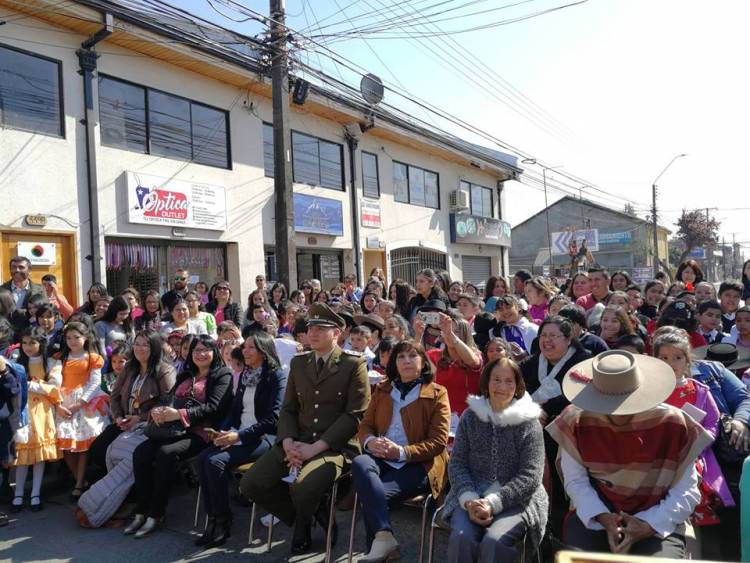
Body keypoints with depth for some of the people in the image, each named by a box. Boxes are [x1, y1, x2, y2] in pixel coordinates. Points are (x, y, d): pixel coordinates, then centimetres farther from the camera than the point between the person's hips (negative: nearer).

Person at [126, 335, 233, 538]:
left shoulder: (223, 375, 2)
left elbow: (213, 407, -10)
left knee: (165, 453, -30)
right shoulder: (186, 375, 24)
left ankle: (156, 514, -18)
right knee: (141, 451, -18)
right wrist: (157, 411, -4)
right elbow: (170, 399, 20)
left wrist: (179, 414, -17)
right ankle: (141, 512, -11)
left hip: (200, 432, -6)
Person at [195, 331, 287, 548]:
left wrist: (239, 435, -19)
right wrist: (224, 432, -2)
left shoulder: (276, 377, -7)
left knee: (216, 461, -25)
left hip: (264, 437, -7)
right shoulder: (244, 375, 16)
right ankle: (213, 518, -10)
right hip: (240, 435, 7)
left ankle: (222, 523, -10)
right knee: (204, 458, -19)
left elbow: (272, 418, -14)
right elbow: (234, 410, 18)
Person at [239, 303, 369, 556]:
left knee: (304, 488, -32)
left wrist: (316, 447, -16)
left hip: (336, 446, -5)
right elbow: (288, 409, 14)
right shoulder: (298, 363, 14)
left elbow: (355, 415, -10)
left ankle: (303, 526, 7)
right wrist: (288, 442, -7)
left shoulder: (354, 365, -3)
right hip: (298, 442, 6)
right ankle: (308, 515, 10)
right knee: (250, 484, -13)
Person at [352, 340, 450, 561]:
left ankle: (379, 540, -12)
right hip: (382, 459, 4)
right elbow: (365, 425, 15)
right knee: (359, 463, -32)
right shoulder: (382, 389, 16)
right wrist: (370, 441, -11)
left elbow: (438, 441, -5)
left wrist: (402, 452, -18)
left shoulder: (437, 394, 1)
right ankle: (383, 535, -38)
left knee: (371, 494, -30)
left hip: (419, 464, -4)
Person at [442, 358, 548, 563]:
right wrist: (469, 499, -14)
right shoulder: (470, 416, 6)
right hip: (473, 498, 2)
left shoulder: (528, 422, -1)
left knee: (493, 543, -29)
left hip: (515, 501, -2)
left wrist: (493, 503, -17)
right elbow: (457, 463, 4)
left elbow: (530, 476, -7)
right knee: (461, 537, -27)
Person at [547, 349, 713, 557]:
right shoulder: (577, 421, -8)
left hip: (659, 521, 1)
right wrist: (602, 517, -18)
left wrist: (648, 525, -16)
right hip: (595, 515, 0)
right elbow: (576, 481, -3)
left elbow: (686, 492, -4)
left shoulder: (673, 424, -10)